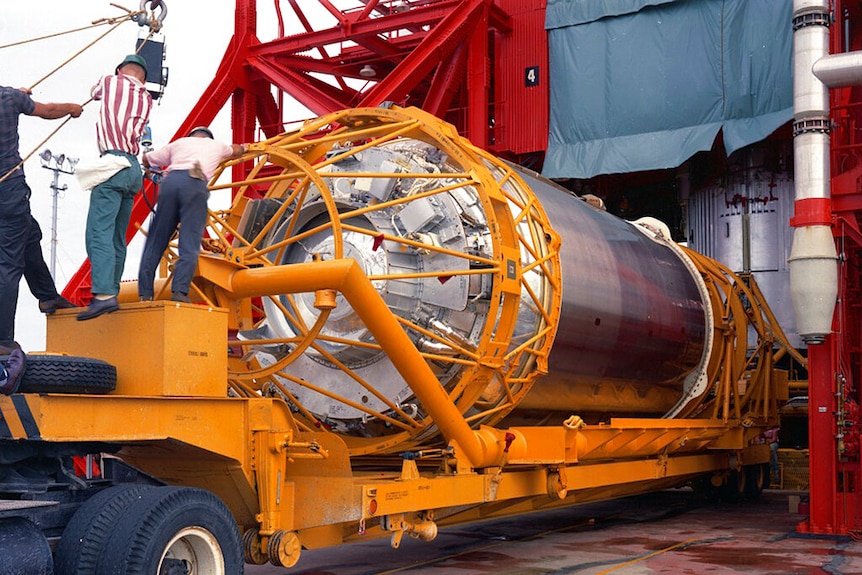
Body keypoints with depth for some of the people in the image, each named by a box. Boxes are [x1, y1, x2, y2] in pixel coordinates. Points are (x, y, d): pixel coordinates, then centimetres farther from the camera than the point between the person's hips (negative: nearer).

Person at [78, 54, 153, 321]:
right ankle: (112, 293, 10)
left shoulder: (110, 81, 5)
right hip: (134, 169, 6)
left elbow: (95, 92, 27)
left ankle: (104, 295, -27)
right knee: (117, 238, 10)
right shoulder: (146, 99, 16)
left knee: (99, 232, -15)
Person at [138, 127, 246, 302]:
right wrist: (243, 147, 79)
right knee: (189, 244, -6)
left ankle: (145, 294, 3)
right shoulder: (216, 145, 32)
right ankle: (180, 291, -21)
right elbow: (236, 149, 55)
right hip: (196, 184, -2)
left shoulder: (180, 142, 32)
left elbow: (147, 159, 38)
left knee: (156, 241, 7)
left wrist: (150, 170, 60)